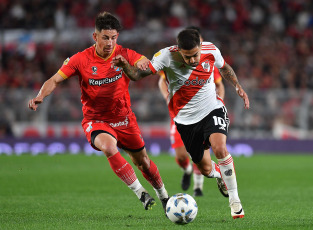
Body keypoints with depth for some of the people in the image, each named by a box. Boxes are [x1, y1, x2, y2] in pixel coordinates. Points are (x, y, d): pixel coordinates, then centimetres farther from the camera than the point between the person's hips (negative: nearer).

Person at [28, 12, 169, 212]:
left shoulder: (124, 55, -8)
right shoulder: (82, 59, -12)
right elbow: (55, 80, -11)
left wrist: (141, 64, -35)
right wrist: (41, 96, -30)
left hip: (124, 119, 2)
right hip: (96, 121, -2)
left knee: (142, 161, 11)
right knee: (109, 146, -34)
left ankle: (163, 196, 40)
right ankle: (140, 192, -25)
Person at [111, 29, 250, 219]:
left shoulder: (211, 50, -14)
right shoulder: (166, 56, -21)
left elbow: (224, 67, 10)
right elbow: (138, 75, -24)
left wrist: (238, 87, 5)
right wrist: (125, 66, -44)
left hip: (212, 109, 0)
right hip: (186, 118, 0)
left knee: (220, 148, -28)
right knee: (205, 169, 6)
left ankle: (235, 200, -13)